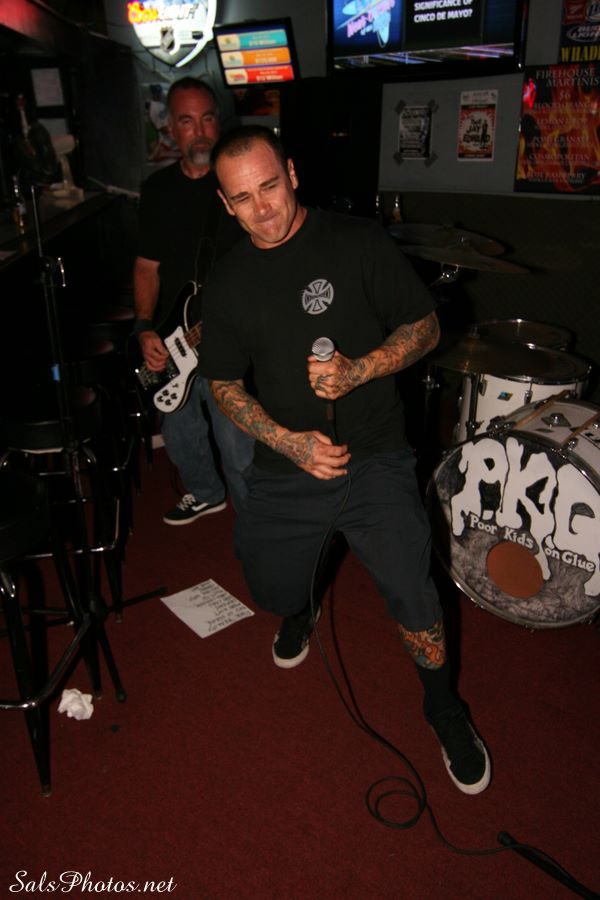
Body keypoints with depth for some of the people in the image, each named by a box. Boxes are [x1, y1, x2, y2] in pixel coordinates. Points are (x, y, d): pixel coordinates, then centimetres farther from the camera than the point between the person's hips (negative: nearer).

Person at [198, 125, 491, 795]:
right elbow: (224, 384, 7)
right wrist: (289, 441, -9)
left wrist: (357, 371, -20)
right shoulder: (228, 282, 4)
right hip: (285, 468, 4)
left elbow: (425, 327, -1)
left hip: (374, 462, -3)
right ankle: (299, 612, 52)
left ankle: (443, 709, 18)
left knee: (411, 596, -13)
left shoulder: (358, 242, -5)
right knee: (269, 588, 12)